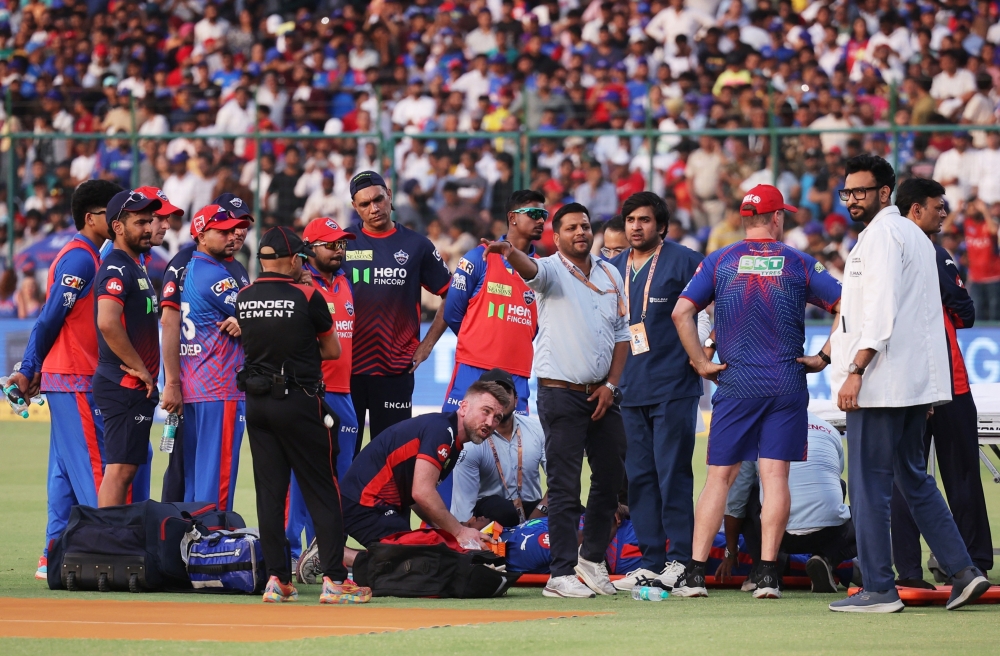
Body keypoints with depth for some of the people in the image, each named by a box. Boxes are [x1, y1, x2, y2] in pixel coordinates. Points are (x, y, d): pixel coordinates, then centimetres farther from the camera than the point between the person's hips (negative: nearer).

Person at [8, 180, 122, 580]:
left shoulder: (84, 256, 18)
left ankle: (53, 557, 12)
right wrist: (31, 370, -10)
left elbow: (49, 319, 16)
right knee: (91, 464, -11)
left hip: (78, 378, 10)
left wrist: (31, 370, 10)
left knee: (66, 470, 10)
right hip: (73, 378, -10)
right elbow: (51, 317, -15)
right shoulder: (81, 258, -12)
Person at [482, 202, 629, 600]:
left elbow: (621, 333, 13)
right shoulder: (552, 271, -3)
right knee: (564, 487, -6)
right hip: (561, 392, -6)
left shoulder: (610, 275, 12)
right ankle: (562, 574, -5)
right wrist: (510, 252, -50)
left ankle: (592, 558, 27)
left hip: (602, 393, 6)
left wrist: (611, 384, 2)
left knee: (611, 477, 11)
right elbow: (531, 270, -27)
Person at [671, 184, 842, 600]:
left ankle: (695, 572, -3)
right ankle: (768, 574, -5)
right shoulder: (798, 264, 3)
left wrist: (700, 362, 1)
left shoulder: (720, 261, 3)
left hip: (735, 383, 0)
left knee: (720, 476, 2)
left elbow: (681, 312, -5)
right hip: (787, 385, 0)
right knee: (775, 474, 0)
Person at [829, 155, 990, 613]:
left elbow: (881, 312, -20)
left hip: (880, 382, -10)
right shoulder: (915, 235, 20)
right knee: (914, 479, 15)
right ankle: (963, 571, 9)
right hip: (917, 382, 10)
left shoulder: (881, 235, -10)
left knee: (869, 485, -6)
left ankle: (879, 589, -6)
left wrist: (855, 371, -22)